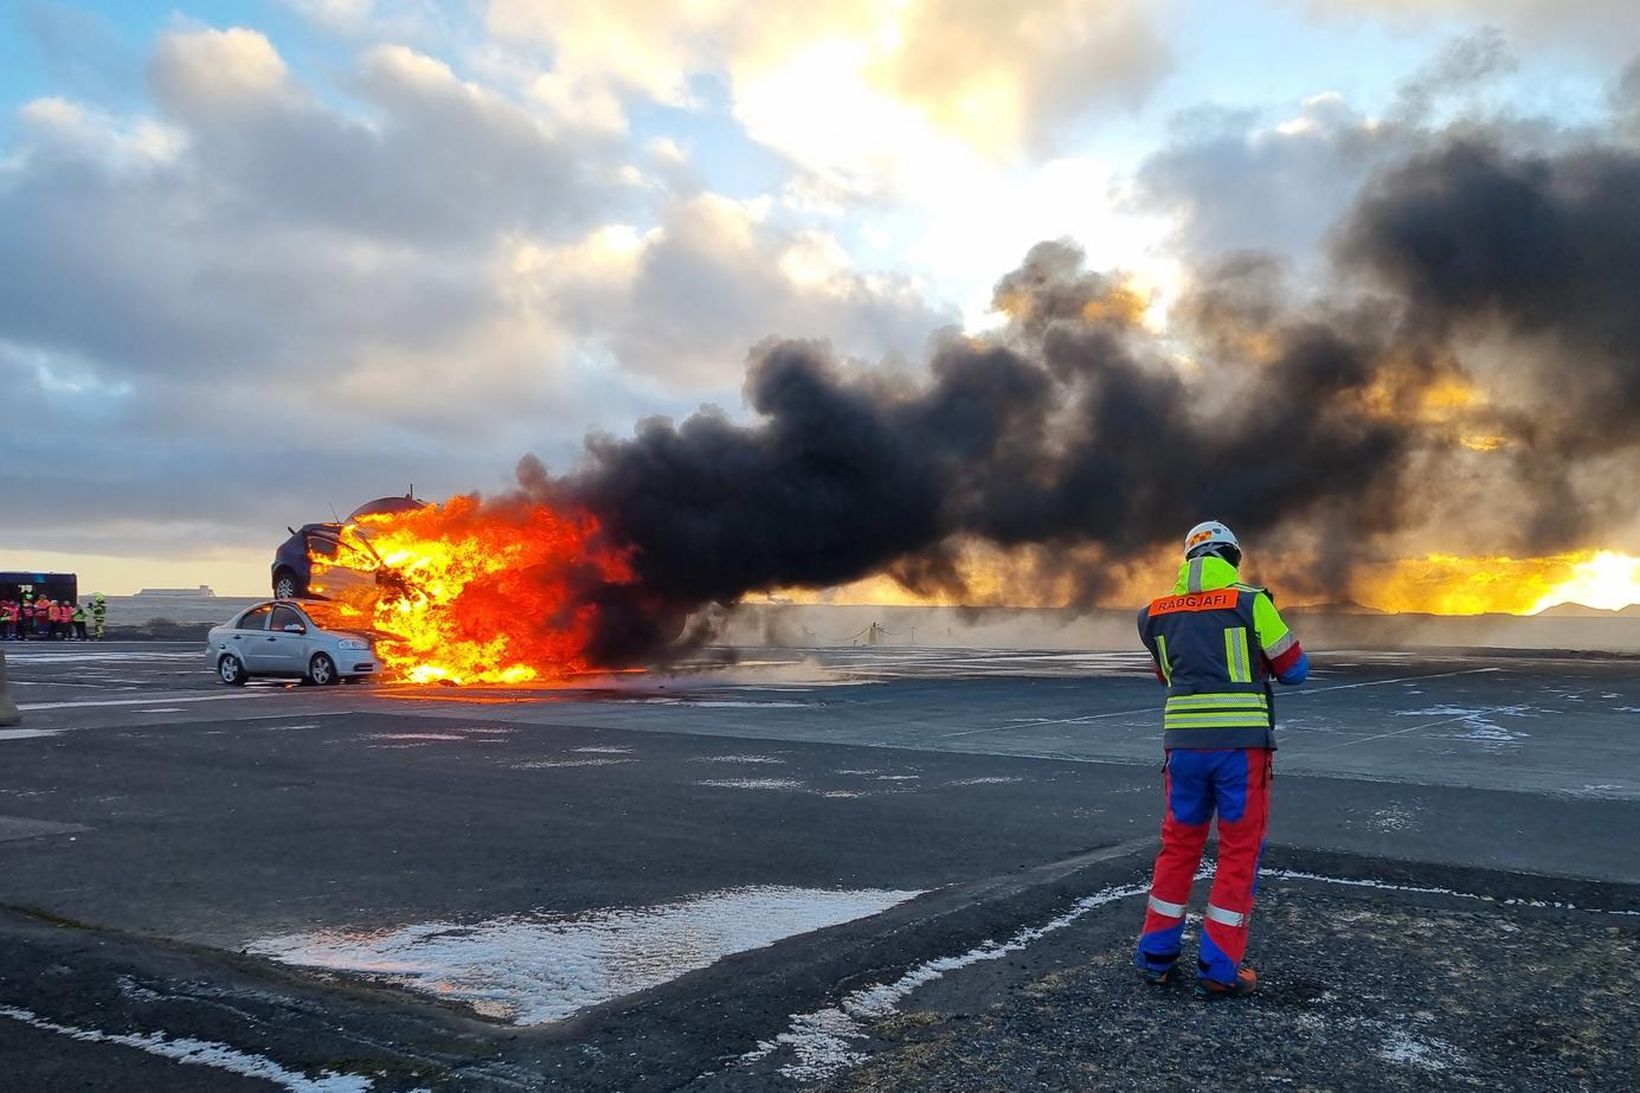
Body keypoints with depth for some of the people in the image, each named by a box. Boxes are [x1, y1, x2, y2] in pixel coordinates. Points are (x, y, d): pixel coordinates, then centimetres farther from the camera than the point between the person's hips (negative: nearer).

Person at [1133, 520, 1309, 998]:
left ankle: (1156, 955, 22)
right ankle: (1218, 968, 10)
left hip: (1184, 742, 4)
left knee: (1179, 845, 16)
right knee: (1239, 853, 7)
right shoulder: (1250, 602, -5)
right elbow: (1295, 669, 3)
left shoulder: (1158, 612, 8)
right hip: (1241, 743, -4)